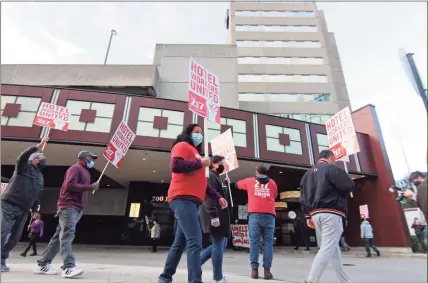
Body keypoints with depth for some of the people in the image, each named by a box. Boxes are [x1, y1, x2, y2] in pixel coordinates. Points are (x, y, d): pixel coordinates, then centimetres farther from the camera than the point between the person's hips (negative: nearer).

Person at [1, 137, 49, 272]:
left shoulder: (40, 177, 18)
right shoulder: (24, 166, 2)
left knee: (15, 236, 4)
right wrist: (38, 146, -30)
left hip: (24, 209, 6)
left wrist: (35, 209, 16)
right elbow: (22, 157, -21)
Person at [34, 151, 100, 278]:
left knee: (60, 236, 11)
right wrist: (90, 187, -19)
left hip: (76, 208, 10)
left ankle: (43, 264, 18)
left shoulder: (85, 171, 24)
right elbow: (70, 185, -20)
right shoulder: (75, 168, -7)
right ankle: (69, 268, -19)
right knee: (67, 235, -14)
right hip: (69, 206, -10)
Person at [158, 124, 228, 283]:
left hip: (191, 201, 10)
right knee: (195, 242, -16)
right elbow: (175, 166, -17)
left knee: (180, 243, 14)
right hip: (183, 198, -10)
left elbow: (201, 182, 28)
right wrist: (200, 163, -8)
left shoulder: (195, 152, 29)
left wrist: (218, 197, 19)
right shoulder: (182, 146, 3)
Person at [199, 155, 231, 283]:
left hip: (219, 215, 11)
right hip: (215, 216, -11)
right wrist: (214, 215, -26)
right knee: (218, 245, -3)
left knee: (221, 244, 14)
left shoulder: (215, 177, 23)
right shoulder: (210, 176, -9)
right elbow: (209, 197, -20)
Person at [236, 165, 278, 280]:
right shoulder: (272, 183, 17)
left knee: (254, 242, 2)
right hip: (269, 214, 1)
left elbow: (238, 184, 32)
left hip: (255, 214, -1)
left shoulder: (249, 181, 14)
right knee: (268, 242, 3)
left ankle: (254, 269, 0)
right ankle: (267, 270, 0)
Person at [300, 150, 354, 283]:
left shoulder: (307, 173, 19)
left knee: (334, 247, 19)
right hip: (331, 213, -8)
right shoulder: (332, 168, -2)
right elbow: (349, 186, -11)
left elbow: (303, 198, 14)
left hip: (315, 214, 8)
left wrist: (308, 217, 14)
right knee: (327, 249, -8)